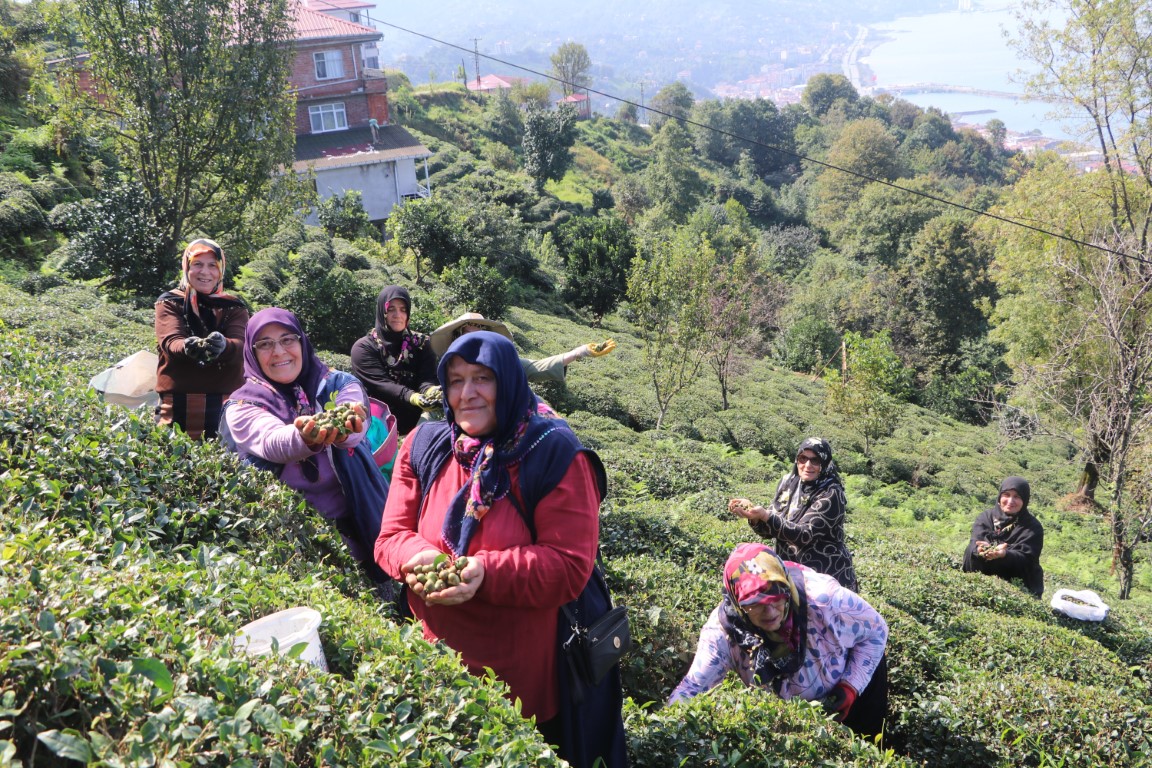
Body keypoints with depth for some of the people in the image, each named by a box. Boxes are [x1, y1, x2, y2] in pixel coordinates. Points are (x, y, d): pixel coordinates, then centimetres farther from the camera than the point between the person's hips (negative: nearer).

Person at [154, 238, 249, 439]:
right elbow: (170, 342, -11)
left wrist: (222, 345, -33)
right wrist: (188, 347, -35)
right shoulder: (169, 303, 7)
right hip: (177, 405, -1)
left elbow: (240, 346, -10)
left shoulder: (234, 307, 9)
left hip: (225, 406, 1)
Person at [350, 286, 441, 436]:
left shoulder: (421, 343, 9)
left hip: (413, 424, 3)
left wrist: (431, 391, -30)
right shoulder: (363, 347, 0)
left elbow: (427, 379, -5)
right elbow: (380, 383, -14)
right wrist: (413, 397, -32)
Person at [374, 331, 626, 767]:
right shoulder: (424, 446, 0)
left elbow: (570, 567, -18)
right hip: (439, 656, 4)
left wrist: (486, 573, -31)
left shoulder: (555, 456, -14)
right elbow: (392, 536, 2)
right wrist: (419, 559, -22)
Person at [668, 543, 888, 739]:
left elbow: (876, 630, -20)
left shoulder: (823, 599, -39)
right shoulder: (724, 630, -34)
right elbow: (693, 687, -30)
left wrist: (851, 687, -26)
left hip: (857, 676, -1)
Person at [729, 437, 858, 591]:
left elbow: (805, 535, -24)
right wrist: (753, 512, -17)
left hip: (828, 578, -5)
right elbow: (770, 530, 3)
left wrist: (765, 515, -34)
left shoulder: (830, 494, -16)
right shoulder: (788, 483, 2)